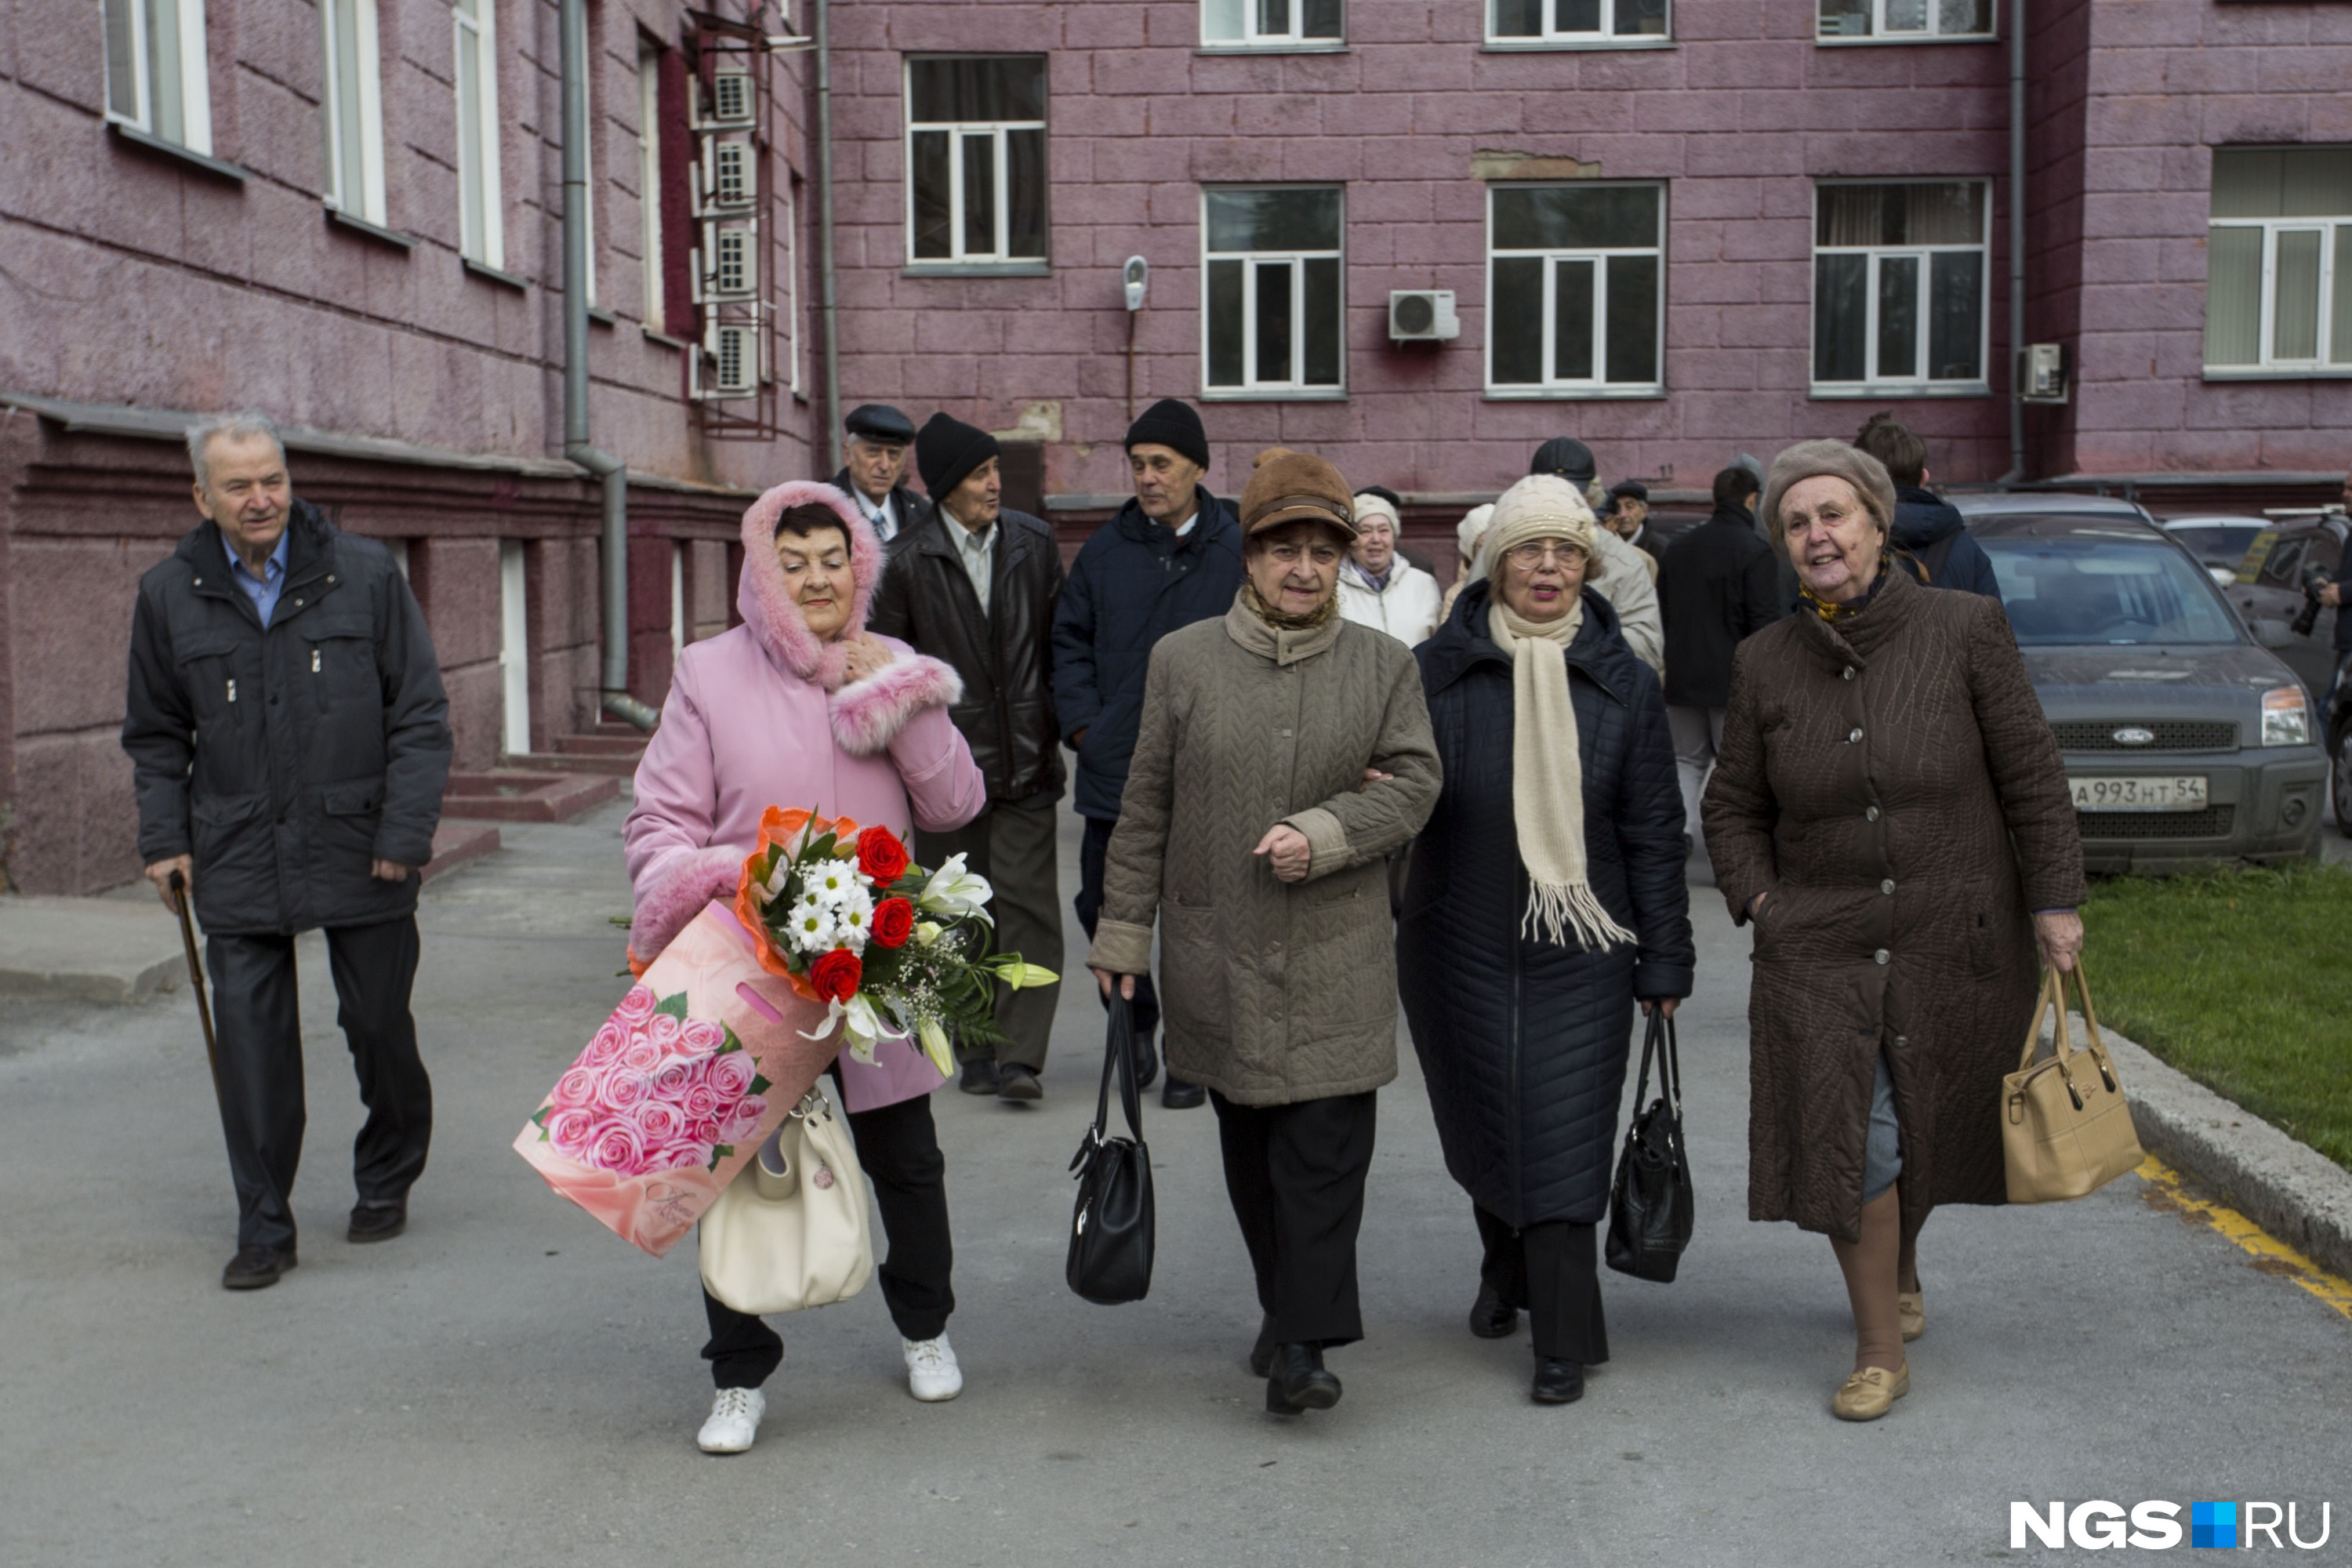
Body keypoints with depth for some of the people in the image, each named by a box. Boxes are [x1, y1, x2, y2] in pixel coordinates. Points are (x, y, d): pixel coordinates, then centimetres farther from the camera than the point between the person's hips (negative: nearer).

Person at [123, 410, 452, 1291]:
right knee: (251, 1040, 0)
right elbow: (155, 733, 15)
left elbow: (421, 714, 0)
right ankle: (264, 1229, 11)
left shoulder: (366, 576, -1)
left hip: (358, 853, -1)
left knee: (378, 1026, 9)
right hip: (238, 862, 1)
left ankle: (386, 1181, 33)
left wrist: (406, 831, -7)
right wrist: (164, 838, 5)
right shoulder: (169, 596, 5)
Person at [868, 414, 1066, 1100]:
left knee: (1027, 908, -7)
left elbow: (1060, 641, 13)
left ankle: (1019, 1056, -7)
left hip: (1026, 763, 1)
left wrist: (1062, 721, 9)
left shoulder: (1034, 543, 6)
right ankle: (978, 1046, 20)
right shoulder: (908, 560, -3)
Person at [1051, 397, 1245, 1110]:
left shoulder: (1238, 550, -4)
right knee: (1103, 908, 10)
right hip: (1115, 773, 3)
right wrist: (1082, 723, 2)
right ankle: (1135, 1027, 34)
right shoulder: (1106, 550, 6)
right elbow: (1069, 640, 14)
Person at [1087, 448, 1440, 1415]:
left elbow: (1414, 784, 0)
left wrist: (1323, 834, -17)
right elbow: (1145, 805, 6)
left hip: (1337, 961, -1)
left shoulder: (1386, 666, 4)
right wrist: (1123, 929, 5)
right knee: (1249, 1144, 11)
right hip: (1215, 954, 1)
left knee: (1326, 1145, -6)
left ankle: (1304, 1342, -1)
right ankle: (1286, 1307, 28)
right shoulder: (1182, 660, 3)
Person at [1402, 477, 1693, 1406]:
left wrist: (1665, 961, 2)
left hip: (1580, 953, -1)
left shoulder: (1622, 684, 1)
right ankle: (1506, 1269, 41)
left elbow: (1654, 832, 3)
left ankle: (1564, 1341, 7)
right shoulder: (1438, 670, -1)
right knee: (1481, 1124, 13)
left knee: (1563, 1141, -3)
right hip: (1460, 946, 1)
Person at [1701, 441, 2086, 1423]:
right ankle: (1881, 1353, 11)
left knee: (1931, 1124, 14)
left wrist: (2055, 901, -6)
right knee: (1848, 1139, -5)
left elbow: (2032, 777, -3)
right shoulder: (1764, 663, 0)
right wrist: (1760, 904, -3)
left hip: (1954, 943, -1)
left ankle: (1900, 1264, 45)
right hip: (1821, 948, 1)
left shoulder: (1964, 630, -6)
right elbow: (1733, 807, 10)